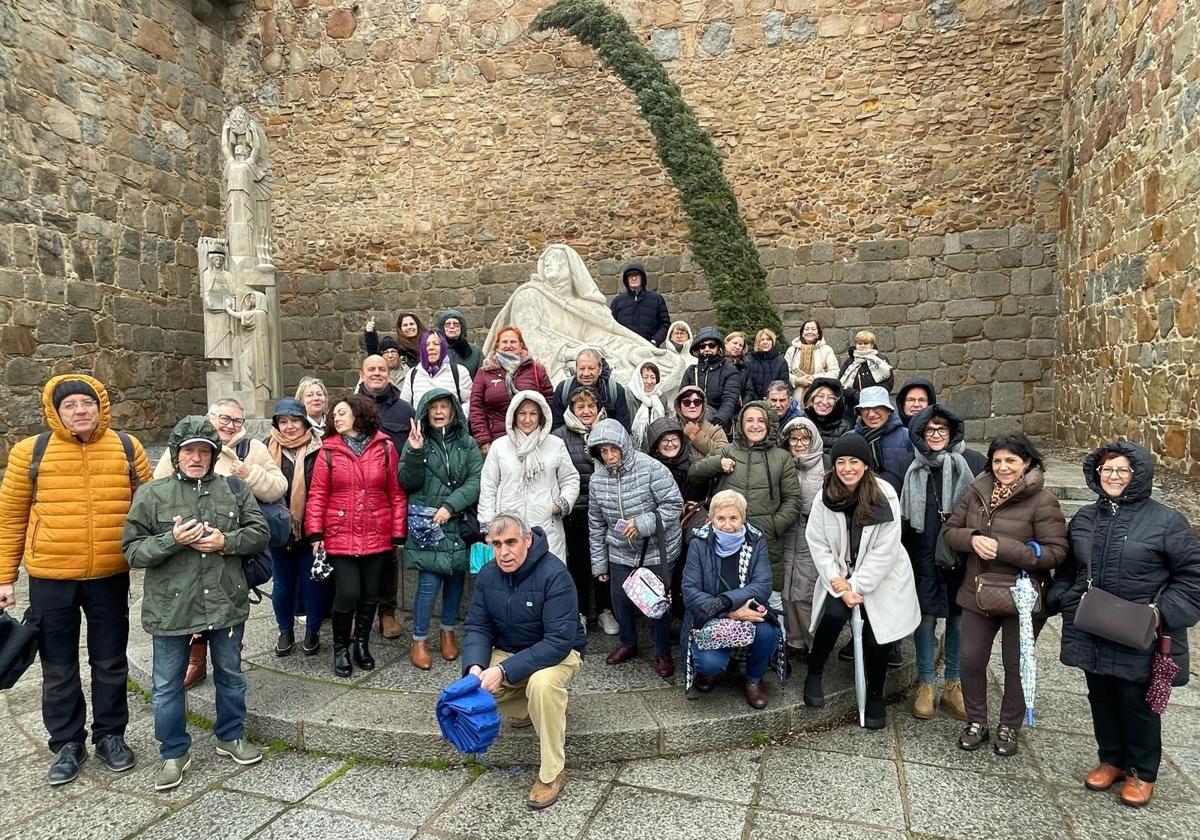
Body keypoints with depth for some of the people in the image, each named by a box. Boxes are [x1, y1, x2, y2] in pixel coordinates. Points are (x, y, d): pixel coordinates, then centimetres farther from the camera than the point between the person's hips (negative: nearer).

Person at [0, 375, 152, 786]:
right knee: (58, 667, 13)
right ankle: (67, 743, 30)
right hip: (50, 578, 0)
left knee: (110, 662, 14)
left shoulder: (127, 447, -1)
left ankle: (110, 734, 32)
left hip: (110, 576, 1)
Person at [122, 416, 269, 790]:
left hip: (226, 602, 2)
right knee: (167, 685, 10)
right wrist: (172, 540, -21)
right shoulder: (151, 494, -4)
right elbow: (132, 550, -5)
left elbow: (260, 532, 1)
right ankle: (174, 753, 29)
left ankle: (231, 737, 37)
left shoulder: (234, 488, 1)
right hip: (171, 606, -1)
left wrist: (226, 541, -15)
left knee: (230, 674, 17)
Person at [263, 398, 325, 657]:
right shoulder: (268, 448, 1)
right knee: (282, 583, 13)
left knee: (312, 581, 8)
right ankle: (286, 631, 31)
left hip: (310, 528, -2)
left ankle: (312, 631, 25)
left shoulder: (317, 450, -8)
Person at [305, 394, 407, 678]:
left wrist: (398, 534, 0)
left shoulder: (385, 448, 2)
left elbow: (397, 493, 2)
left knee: (370, 595, 11)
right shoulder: (328, 451, 1)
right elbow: (317, 495, -1)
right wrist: (315, 534, -7)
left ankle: (362, 644, 32)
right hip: (340, 537, -1)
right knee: (347, 594, -5)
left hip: (377, 537, 1)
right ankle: (341, 648, 18)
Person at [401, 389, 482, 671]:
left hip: (458, 524, 2)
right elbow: (408, 483, -3)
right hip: (426, 524, -2)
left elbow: (476, 481, -5)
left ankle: (448, 631, 30)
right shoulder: (417, 441, 3)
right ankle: (418, 640, 10)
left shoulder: (468, 444, 4)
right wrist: (414, 452, -19)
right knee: (429, 583, -7)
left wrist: (450, 506, -17)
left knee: (455, 579, 10)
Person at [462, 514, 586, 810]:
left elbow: (559, 641, -31)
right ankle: (526, 708, 13)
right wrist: (475, 666, -26)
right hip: (508, 651, 6)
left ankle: (552, 773, -17)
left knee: (542, 683, -37)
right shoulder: (488, 575, -7)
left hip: (558, 653, -6)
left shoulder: (554, 574, -27)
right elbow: (476, 627, -4)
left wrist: (504, 671, -36)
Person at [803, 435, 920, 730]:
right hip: (840, 574, 1)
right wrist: (839, 584, -13)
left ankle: (875, 697, 17)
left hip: (880, 577, -1)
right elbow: (817, 543, -6)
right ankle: (814, 673, 3)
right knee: (834, 614, -22)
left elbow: (885, 550, -15)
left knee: (875, 633, -10)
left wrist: (856, 587, -14)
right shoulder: (825, 496, -8)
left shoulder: (885, 496, -16)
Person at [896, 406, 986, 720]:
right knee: (926, 617, 5)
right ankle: (925, 684, 19)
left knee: (959, 618, 9)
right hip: (923, 556, 1)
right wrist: (900, 554, 5)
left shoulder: (974, 462, -3)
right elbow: (901, 514, 7)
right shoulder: (910, 467, 3)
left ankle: (953, 685, 24)